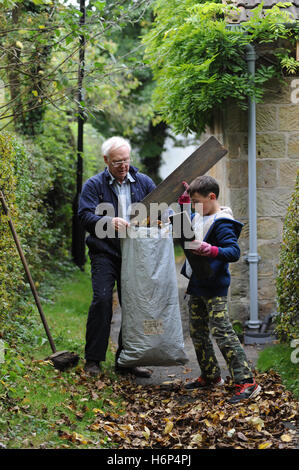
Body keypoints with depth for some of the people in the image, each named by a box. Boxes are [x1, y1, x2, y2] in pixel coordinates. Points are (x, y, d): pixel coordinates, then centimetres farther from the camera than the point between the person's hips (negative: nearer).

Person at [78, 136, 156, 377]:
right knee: (102, 299, -14)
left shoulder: (143, 182, 9)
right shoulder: (94, 185, 1)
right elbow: (85, 215, -10)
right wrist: (109, 222, -28)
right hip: (104, 253, -3)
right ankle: (93, 359, -4)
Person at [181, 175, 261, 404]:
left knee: (223, 332, -14)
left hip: (214, 289, -10)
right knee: (198, 333, 15)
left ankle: (247, 381, -12)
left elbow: (234, 252, -23)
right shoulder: (199, 218, 11)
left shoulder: (222, 224, -16)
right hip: (196, 286, 10)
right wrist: (183, 200, 19)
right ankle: (211, 376, 28)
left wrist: (211, 250, -39)